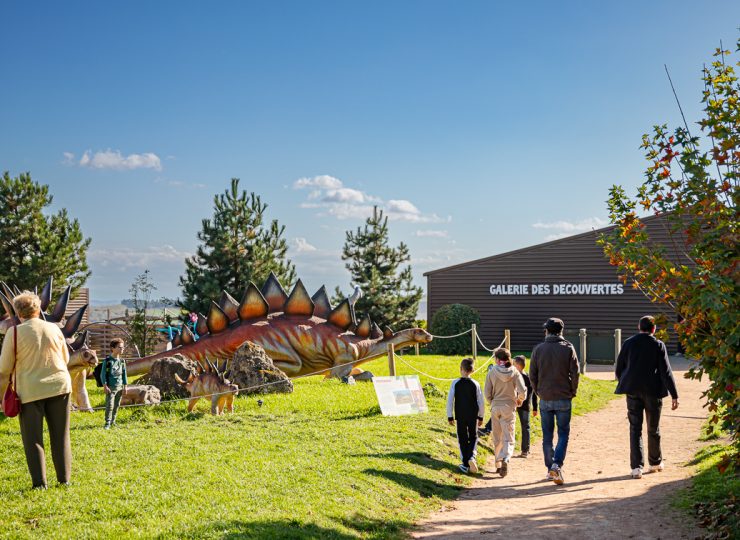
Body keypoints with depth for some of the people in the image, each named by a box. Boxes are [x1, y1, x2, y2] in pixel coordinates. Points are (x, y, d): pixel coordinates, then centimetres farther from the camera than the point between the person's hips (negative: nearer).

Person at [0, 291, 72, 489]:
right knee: (60, 436, 10)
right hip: (59, 386, 3)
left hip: (30, 390, -3)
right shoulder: (54, 329, 3)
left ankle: (39, 482, 2)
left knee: (33, 438, 5)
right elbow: (65, 359, 16)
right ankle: (64, 478, 12)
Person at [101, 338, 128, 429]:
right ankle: (107, 423, -2)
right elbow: (103, 374, -7)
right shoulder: (107, 361, -8)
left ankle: (113, 421, 20)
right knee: (109, 405, -9)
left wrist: (125, 386, 10)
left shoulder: (122, 361, 7)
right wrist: (105, 386, -12)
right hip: (111, 387, -5)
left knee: (116, 405, 10)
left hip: (120, 387, 5)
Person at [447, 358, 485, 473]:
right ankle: (471, 457, -8)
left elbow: (450, 400, -7)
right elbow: (481, 402, 0)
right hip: (473, 416, 1)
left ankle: (465, 464, 9)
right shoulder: (475, 384, -4)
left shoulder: (456, 383, -7)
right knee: (473, 437, 15)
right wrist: (481, 417, 11)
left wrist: (450, 416, 2)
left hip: (460, 416, -1)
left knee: (462, 439, 9)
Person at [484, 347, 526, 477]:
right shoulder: (515, 373, -5)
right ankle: (505, 459, -24)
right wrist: (519, 400, 10)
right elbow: (522, 391, -11)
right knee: (508, 438, -1)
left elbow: (487, 393, -4)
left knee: (497, 438, 15)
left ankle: (498, 463, 19)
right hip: (509, 408, -1)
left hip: (495, 407, 1)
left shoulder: (492, 373, -4)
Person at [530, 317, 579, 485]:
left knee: (547, 436, 11)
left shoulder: (538, 349, 0)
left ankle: (550, 468, 16)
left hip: (545, 399, 2)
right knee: (563, 434, 4)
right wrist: (572, 392, 8)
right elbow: (575, 373, -5)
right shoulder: (568, 348, -4)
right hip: (563, 399, -2)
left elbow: (532, 375, 2)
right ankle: (557, 465, -14)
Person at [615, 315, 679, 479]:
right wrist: (674, 395, -6)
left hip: (633, 391, 1)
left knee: (635, 428, 3)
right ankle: (655, 462, 30)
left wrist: (625, 385, 23)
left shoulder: (628, 343, 1)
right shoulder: (658, 345, -6)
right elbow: (666, 372, -9)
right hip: (653, 392, -1)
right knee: (653, 429, 14)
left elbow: (619, 369, 7)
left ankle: (636, 467, -6)